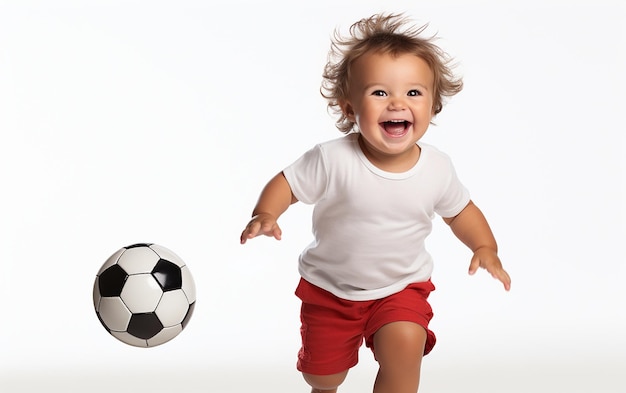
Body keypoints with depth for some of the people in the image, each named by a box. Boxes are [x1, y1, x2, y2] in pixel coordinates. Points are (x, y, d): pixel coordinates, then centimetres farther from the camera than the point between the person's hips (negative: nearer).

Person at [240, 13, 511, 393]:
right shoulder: (332, 159, -26)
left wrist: (485, 248, -13)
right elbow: (286, 184, -14)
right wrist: (264, 215, -33)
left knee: (405, 348, -27)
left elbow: (461, 210, 1)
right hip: (330, 288, 0)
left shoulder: (437, 168, -16)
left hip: (402, 287, 1)